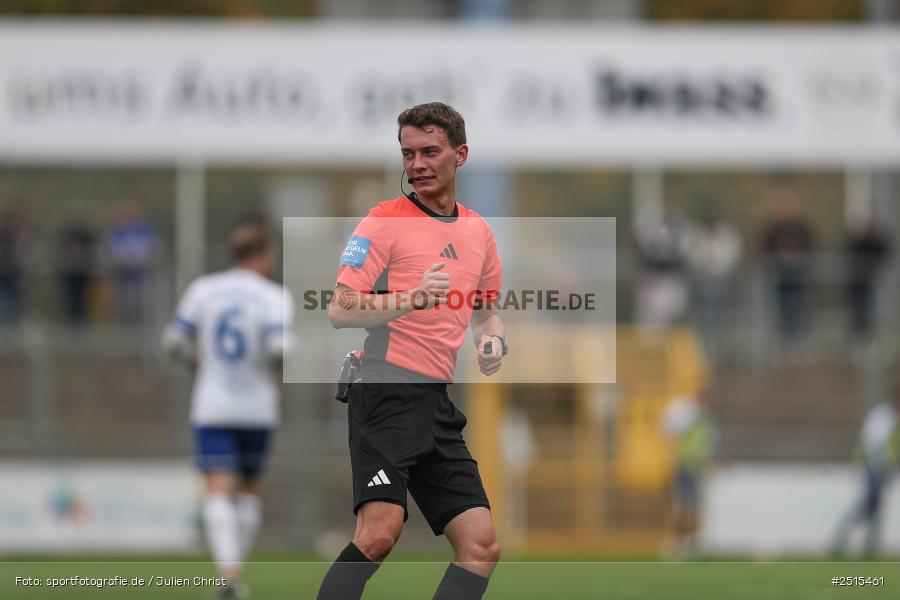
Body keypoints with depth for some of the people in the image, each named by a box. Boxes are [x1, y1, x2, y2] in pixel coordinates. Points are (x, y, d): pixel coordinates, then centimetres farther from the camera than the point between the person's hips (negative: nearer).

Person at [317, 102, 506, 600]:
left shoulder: (478, 231, 16)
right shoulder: (385, 221, -3)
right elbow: (340, 311, -11)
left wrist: (491, 339, 8)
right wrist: (412, 299, -25)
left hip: (438, 405, 7)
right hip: (388, 389, -7)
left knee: (482, 547, 0)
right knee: (379, 532, -23)